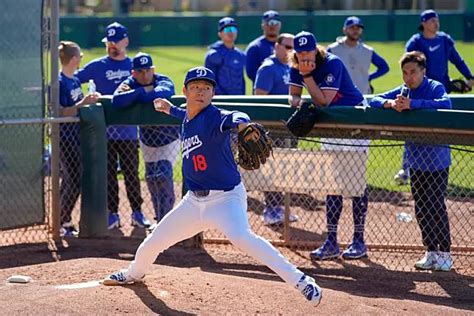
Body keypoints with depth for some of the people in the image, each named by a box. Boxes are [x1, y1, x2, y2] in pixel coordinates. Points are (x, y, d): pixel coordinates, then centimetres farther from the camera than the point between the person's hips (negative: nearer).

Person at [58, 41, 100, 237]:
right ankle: (64, 223, 2)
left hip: (75, 135, 9)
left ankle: (62, 221, 22)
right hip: (64, 137, -9)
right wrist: (82, 103, -26)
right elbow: (61, 113, -21)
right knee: (74, 181, -7)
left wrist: (91, 99, 4)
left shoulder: (75, 80, 10)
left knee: (69, 180, 14)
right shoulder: (59, 82, -17)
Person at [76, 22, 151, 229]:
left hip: (129, 132, 1)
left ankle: (137, 213, 13)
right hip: (105, 132, -1)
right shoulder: (98, 66, 3)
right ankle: (112, 214, 10)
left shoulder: (134, 65, 8)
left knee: (132, 173, 6)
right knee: (108, 174, 4)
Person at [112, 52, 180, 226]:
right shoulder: (130, 83, -14)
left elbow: (162, 94, -47)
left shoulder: (164, 82, -22)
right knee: (151, 179, 14)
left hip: (168, 139, -5)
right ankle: (161, 219, 32)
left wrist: (134, 93, -35)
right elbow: (117, 101, -34)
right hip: (147, 140, 5)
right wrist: (143, 91, -36)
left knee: (162, 175, -20)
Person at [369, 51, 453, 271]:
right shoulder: (402, 92, 4)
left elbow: (445, 104, -32)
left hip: (437, 160, -6)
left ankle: (444, 253, 6)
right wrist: (390, 103, -24)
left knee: (436, 207, -6)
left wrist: (412, 104, -38)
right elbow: (374, 100, -2)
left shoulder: (435, 88, -12)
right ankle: (431, 252, 20)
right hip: (415, 160, 6)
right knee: (421, 209, 10)